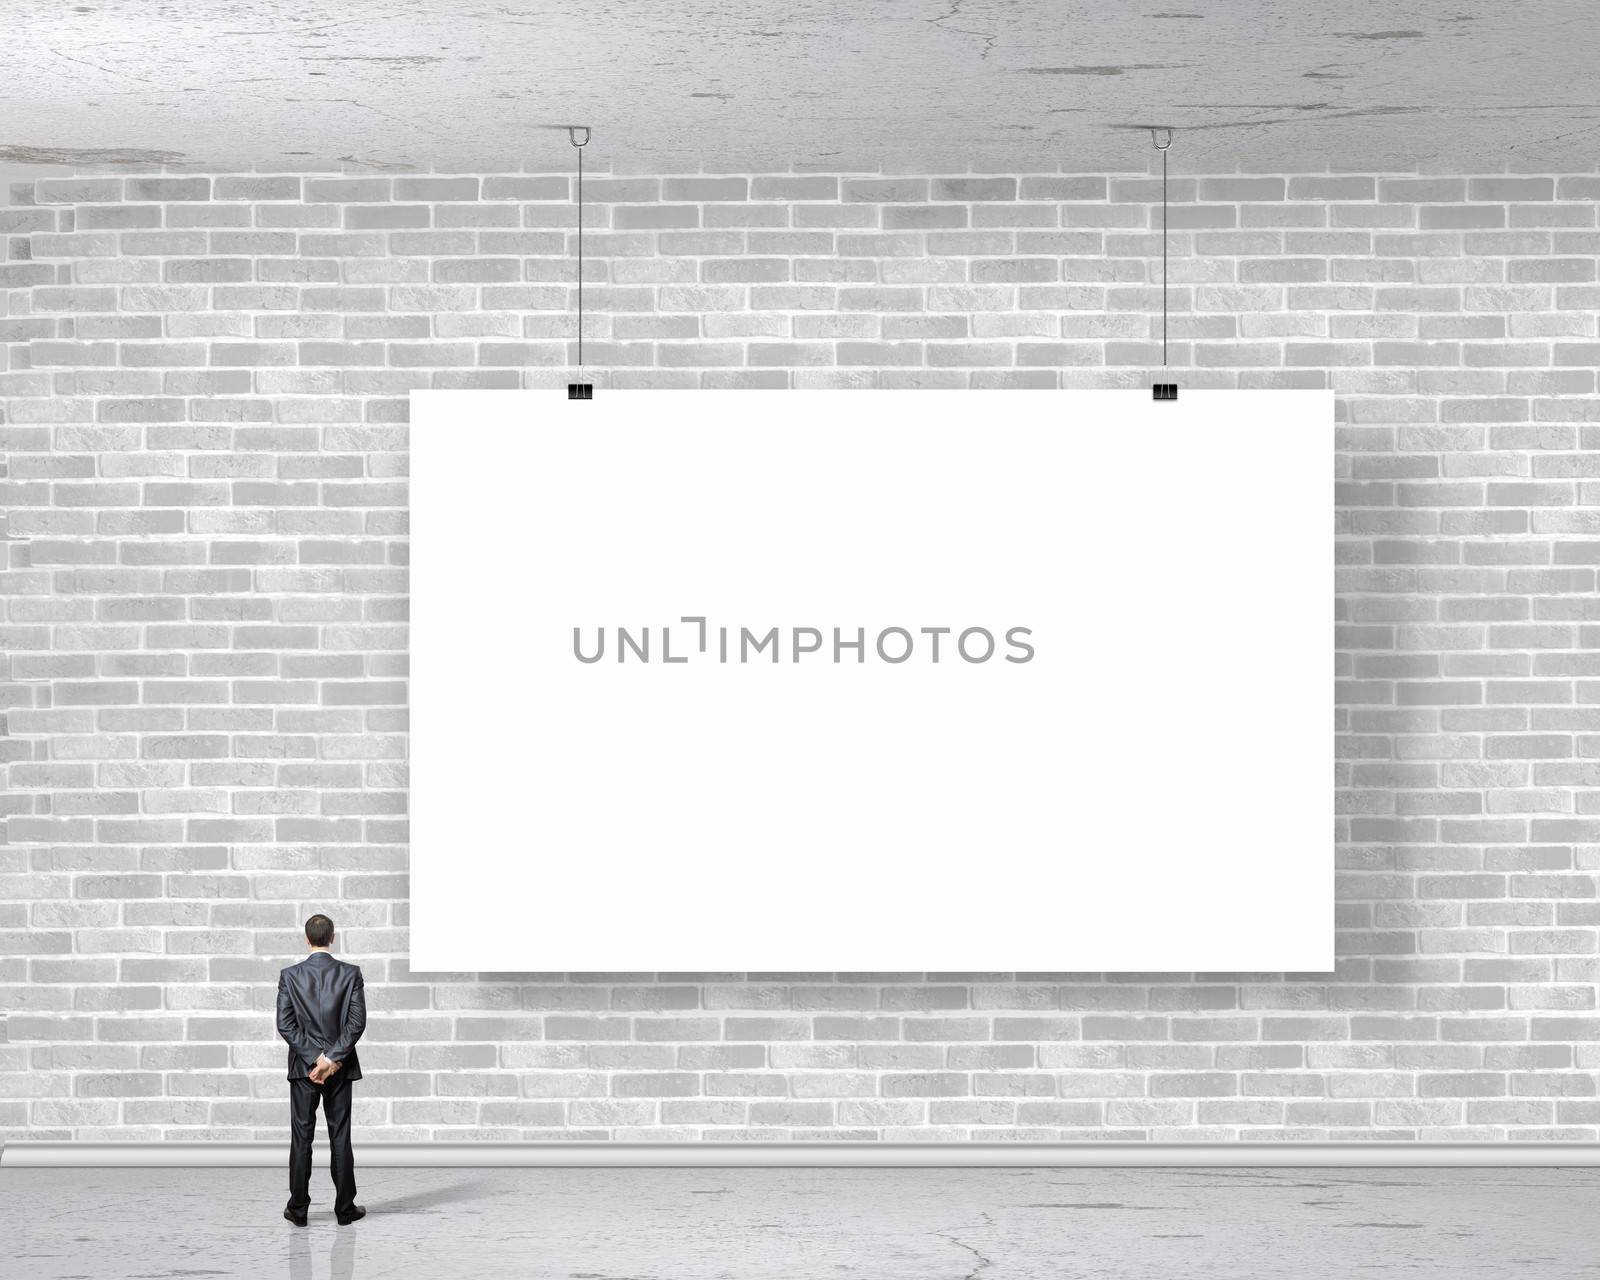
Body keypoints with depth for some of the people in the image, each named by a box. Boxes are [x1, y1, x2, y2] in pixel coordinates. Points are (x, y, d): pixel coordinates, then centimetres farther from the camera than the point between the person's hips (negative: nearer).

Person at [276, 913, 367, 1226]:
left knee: (301, 1137, 5)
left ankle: (298, 1208, 7)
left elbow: (284, 1024, -9)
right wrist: (332, 1058, -11)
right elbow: (358, 1021, -11)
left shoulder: (290, 975, -5)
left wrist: (314, 1058, -9)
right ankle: (345, 1208, 8)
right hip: (341, 1068, 0)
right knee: (340, 1137, 5)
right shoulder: (350, 974, -4)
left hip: (303, 1067, 0)